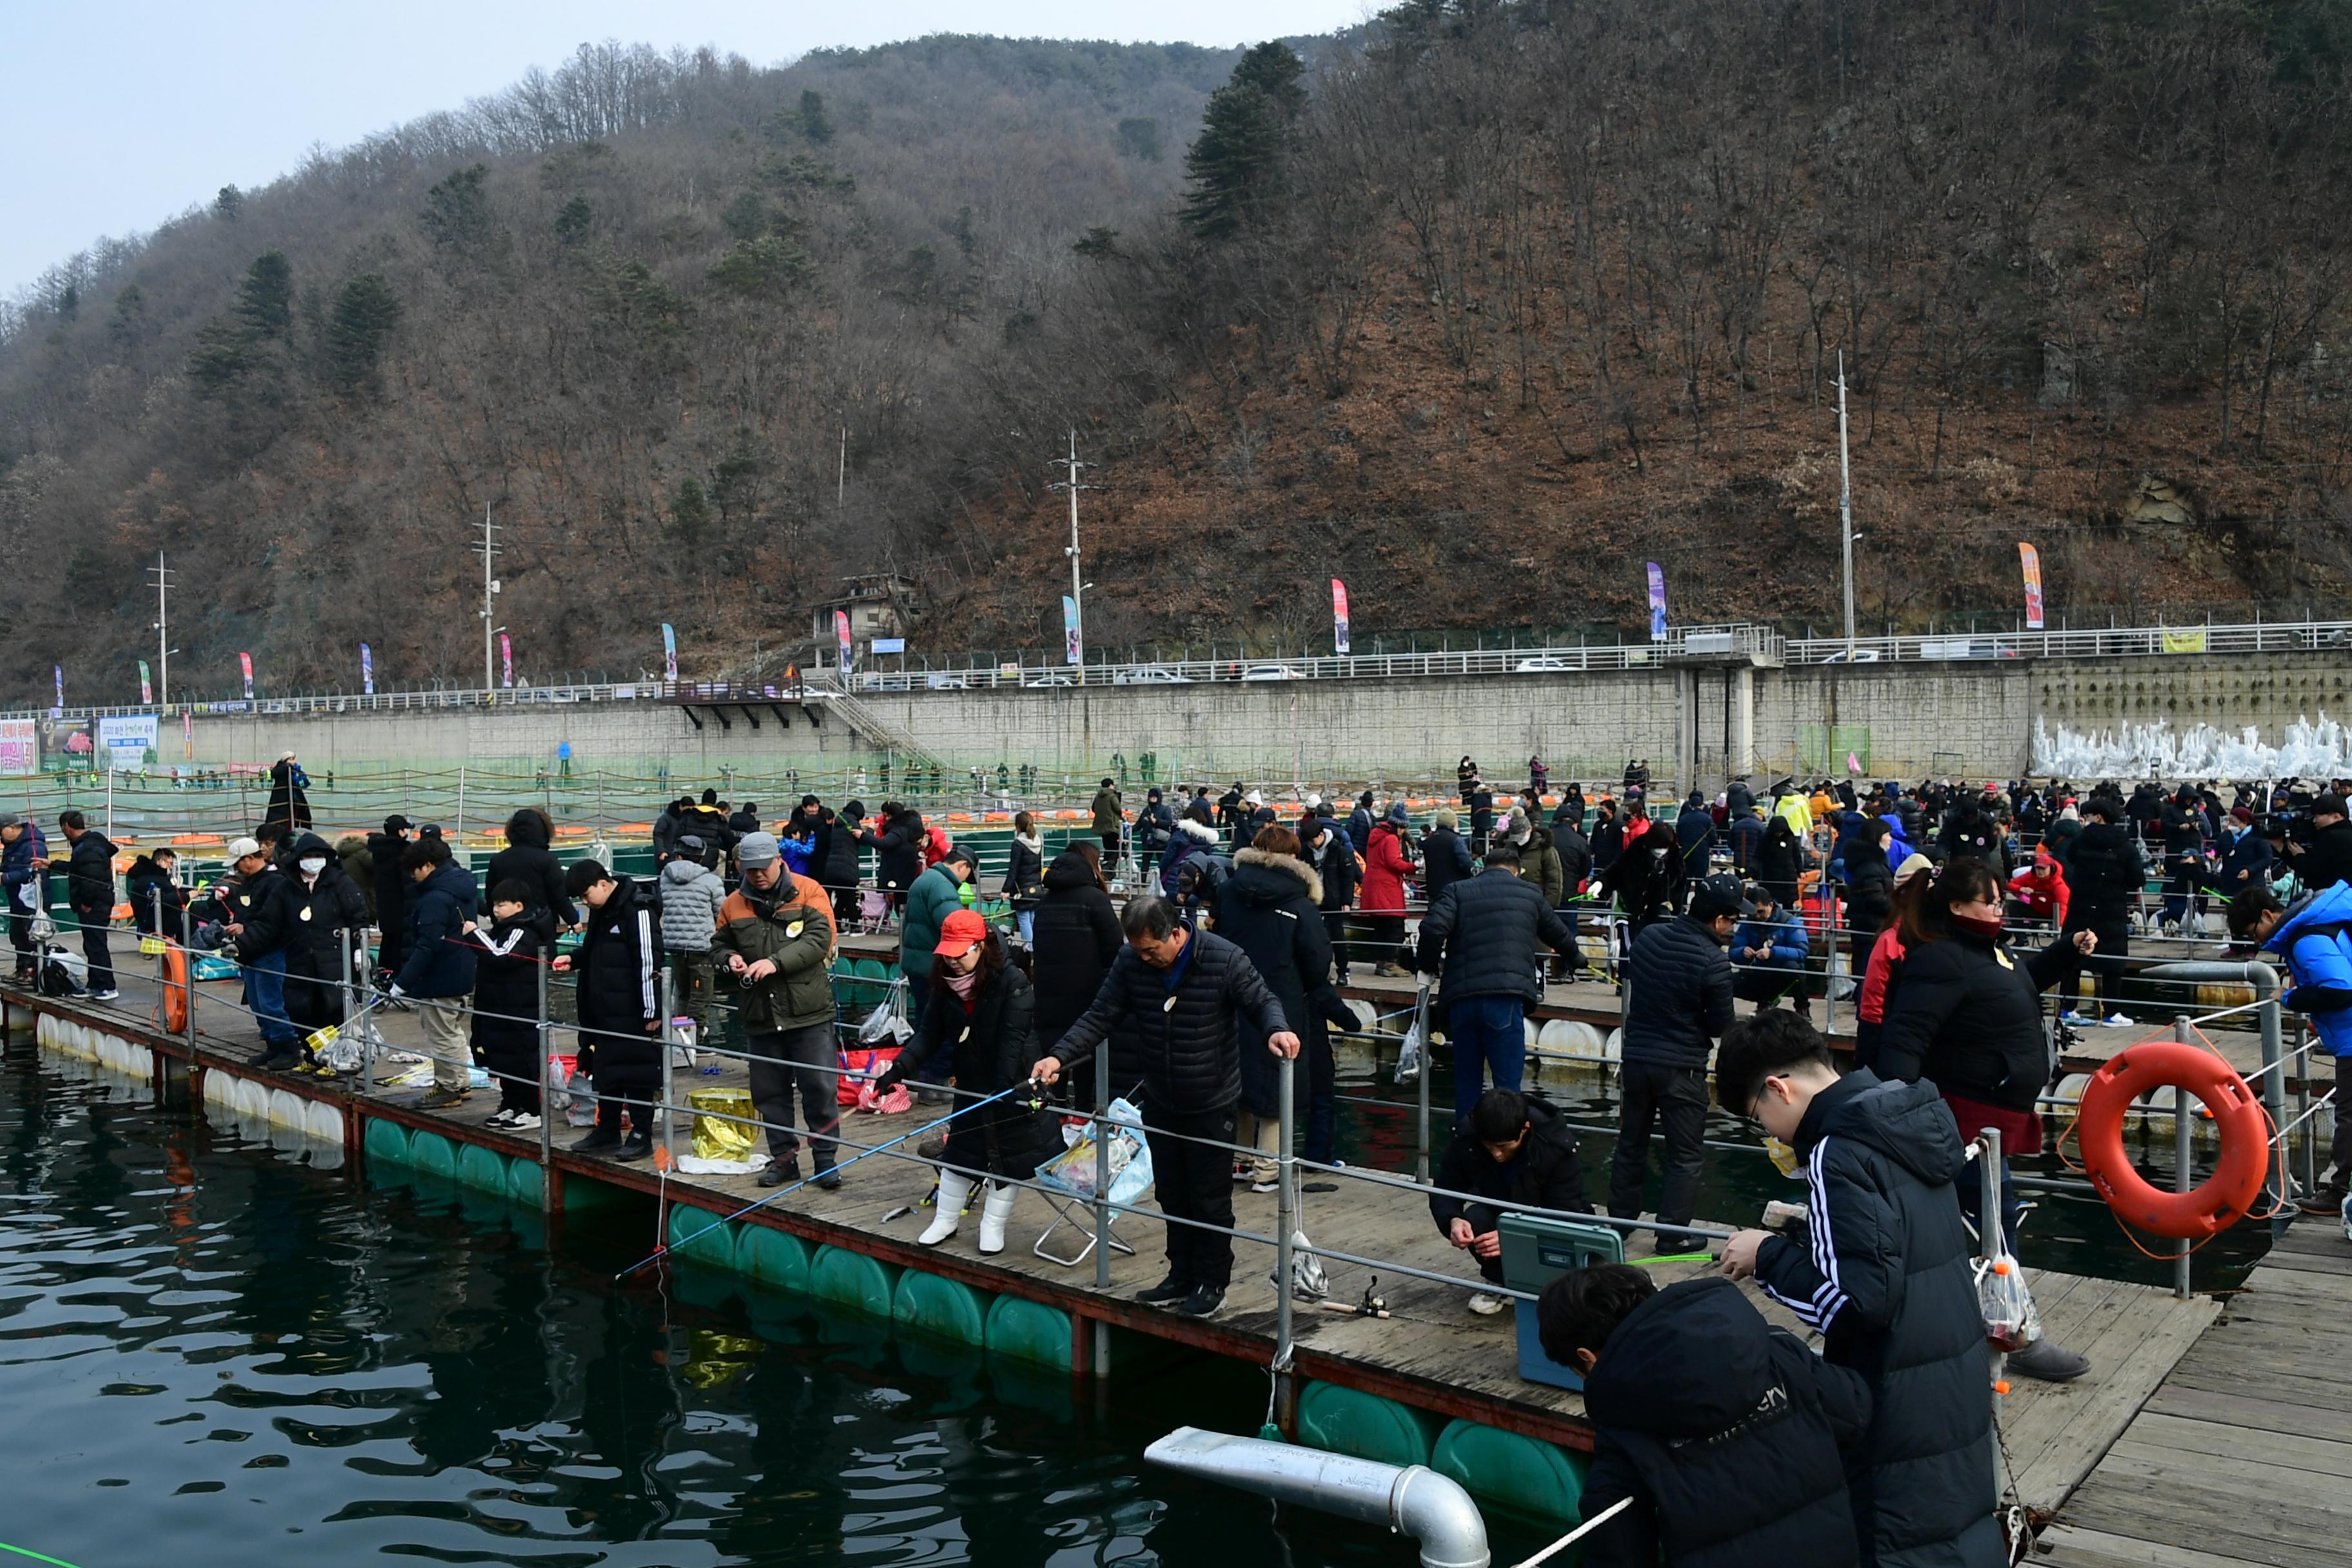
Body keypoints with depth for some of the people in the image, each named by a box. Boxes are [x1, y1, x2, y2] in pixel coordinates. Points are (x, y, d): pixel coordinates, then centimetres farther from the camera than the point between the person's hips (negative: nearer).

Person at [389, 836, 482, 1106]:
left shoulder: (436, 898, -23)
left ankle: (448, 1088, 11)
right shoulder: (463, 887, 7)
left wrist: (403, 982, -24)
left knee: (442, 1035, 2)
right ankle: (461, 1083, 28)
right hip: (462, 972, 10)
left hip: (440, 979, -10)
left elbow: (427, 947, -26)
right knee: (452, 1030, 21)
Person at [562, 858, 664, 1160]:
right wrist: (573, 960, 6)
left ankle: (641, 1135, 9)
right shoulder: (600, 911, 10)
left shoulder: (637, 910, -17)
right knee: (604, 1068, 16)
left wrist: (651, 1010, -19)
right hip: (603, 1009, 9)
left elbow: (648, 962, -19)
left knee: (635, 1071, -1)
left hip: (632, 1011, -9)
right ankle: (607, 1130, 28)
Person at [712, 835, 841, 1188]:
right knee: (769, 1092, 10)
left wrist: (776, 962, -22)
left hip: (809, 1013, -4)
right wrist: (729, 959, -5)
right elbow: (718, 945, 18)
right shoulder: (733, 905, 9)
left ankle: (825, 1159, 10)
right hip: (759, 1016, 4)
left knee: (819, 1088, -1)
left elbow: (819, 939, -13)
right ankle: (783, 1158, 22)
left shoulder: (808, 894, -3)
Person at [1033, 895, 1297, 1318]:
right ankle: (1182, 1276, 32)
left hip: (1212, 1104, -4)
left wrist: (1276, 1029, -34)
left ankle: (1212, 1283, 23)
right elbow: (1100, 1017, -6)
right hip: (1160, 1103, 4)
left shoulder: (1225, 959, -19)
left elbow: (1261, 1001, -11)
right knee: (1171, 1195, 16)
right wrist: (1059, 1056, -18)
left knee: (1210, 1199, 6)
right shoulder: (1130, 962, -8)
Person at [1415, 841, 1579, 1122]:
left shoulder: (1458, 890, 14)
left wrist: (1427, 968, 10)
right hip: (1505, 997, -2)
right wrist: (1574, 954, 51)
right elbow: (1561, 939, 28)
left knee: (1466, 1083, 13)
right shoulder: (1530, 894, 16)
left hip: (1461, 997, 2)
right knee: (1507, 1083, 0)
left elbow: (1432, 928, -5)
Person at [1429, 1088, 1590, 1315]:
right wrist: (1453, 1220, -38)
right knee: (1475, 1218, -33)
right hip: (1497, 1215, 1)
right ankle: (1497, 1281, -4)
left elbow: (1566, 1212, -29)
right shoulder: (1466, 1137, -23)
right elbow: (1444, 1191, -14)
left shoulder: (1556, 1144, -29)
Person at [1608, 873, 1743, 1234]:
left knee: (1631, 1143, 19)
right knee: (1686, 1156, 8)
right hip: (1682, 1067, -6)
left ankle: (1620, 1218, 29)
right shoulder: (1713, 961, -20)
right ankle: (1673, 1231, 10)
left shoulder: (1648, 936, -2)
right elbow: (1722, 1026, -12)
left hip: (1637, 1057, 6)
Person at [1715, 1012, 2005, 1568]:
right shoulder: (1908, 1120, 4)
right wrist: (1813, 1224, 12)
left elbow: (1858, 1300, -25)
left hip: (1901, 1411, -9)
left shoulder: (1840, 1153, -22)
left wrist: (1768, 1256, -14)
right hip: (1960, 1382, 9)